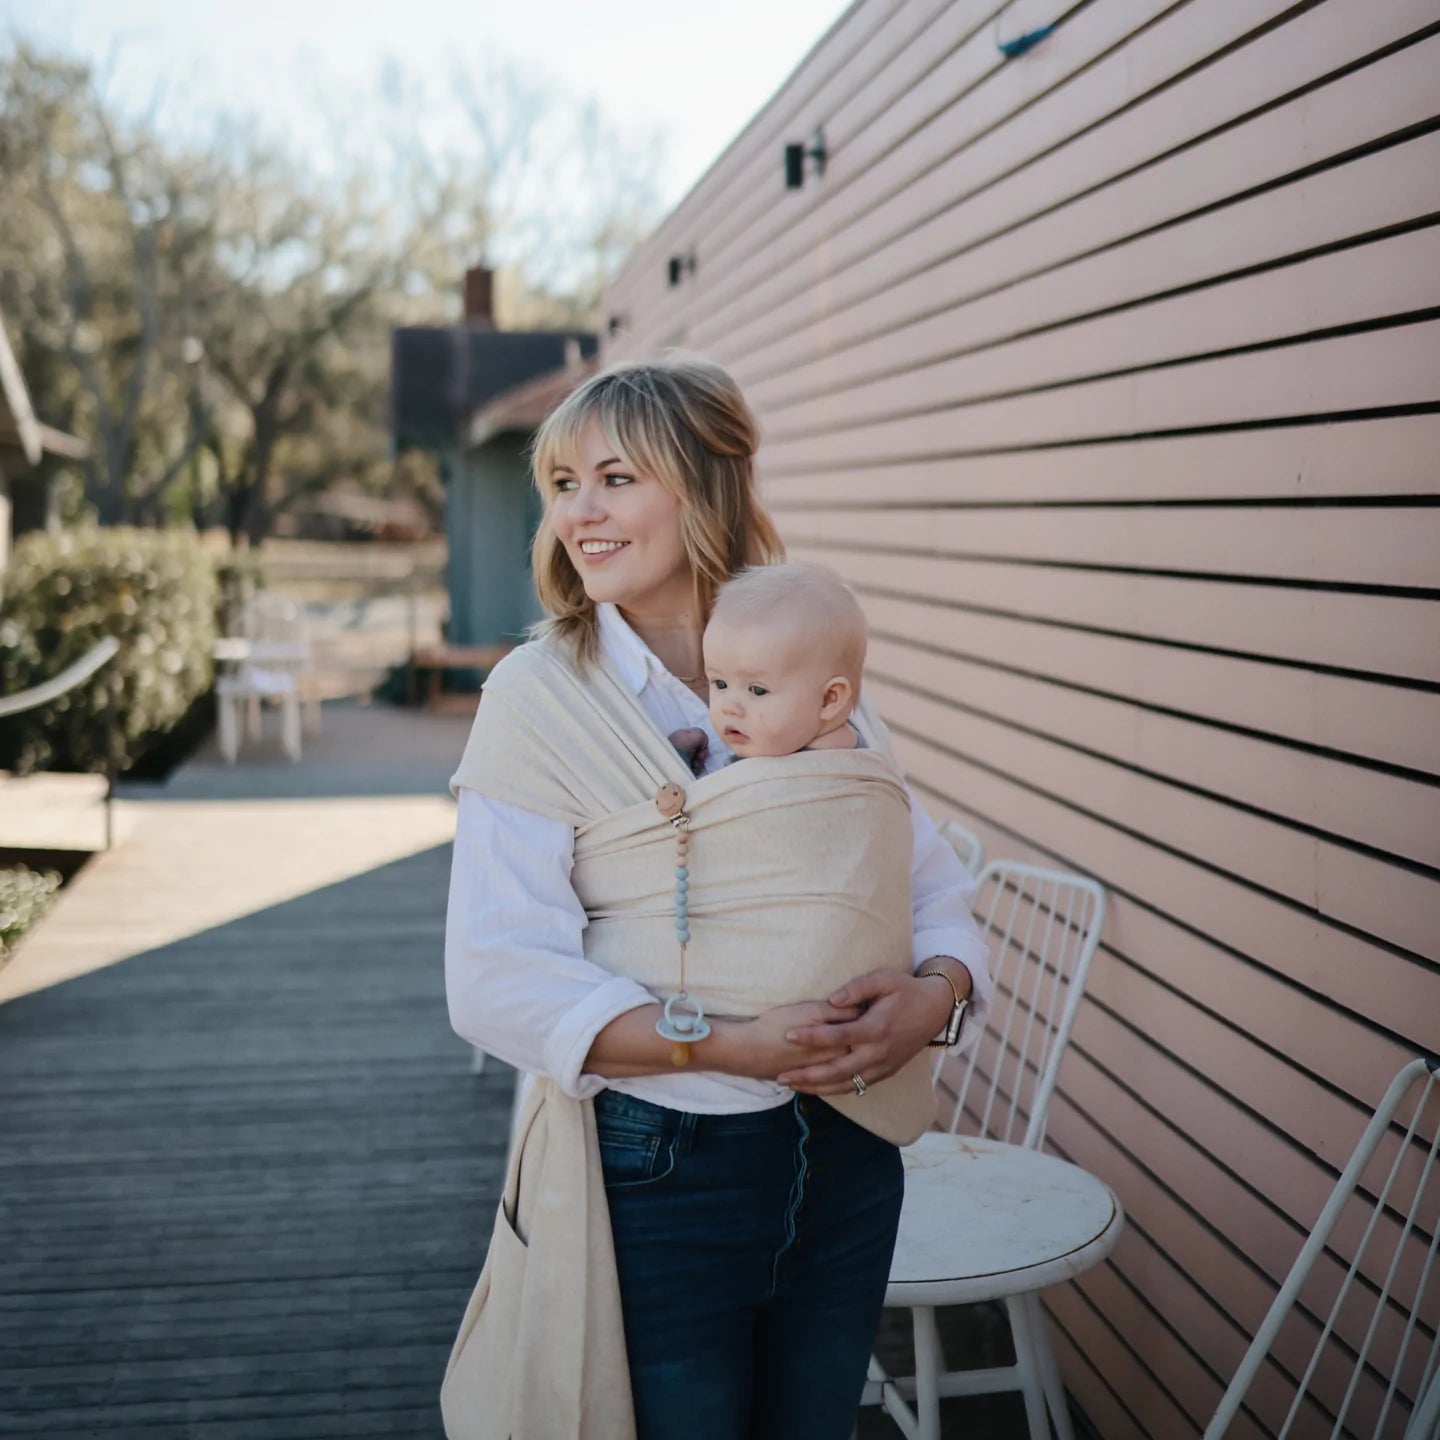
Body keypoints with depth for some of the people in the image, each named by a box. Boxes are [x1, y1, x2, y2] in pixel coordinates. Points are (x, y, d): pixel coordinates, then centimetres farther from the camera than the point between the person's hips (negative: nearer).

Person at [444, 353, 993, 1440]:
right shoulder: (538, 695, -9)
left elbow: (933, 882, 5)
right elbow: (497, 981, -16)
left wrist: (933, 993, -16)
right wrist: (725, 1046, -24)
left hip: (844, 1159, 4)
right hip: (658, 1170, -4)